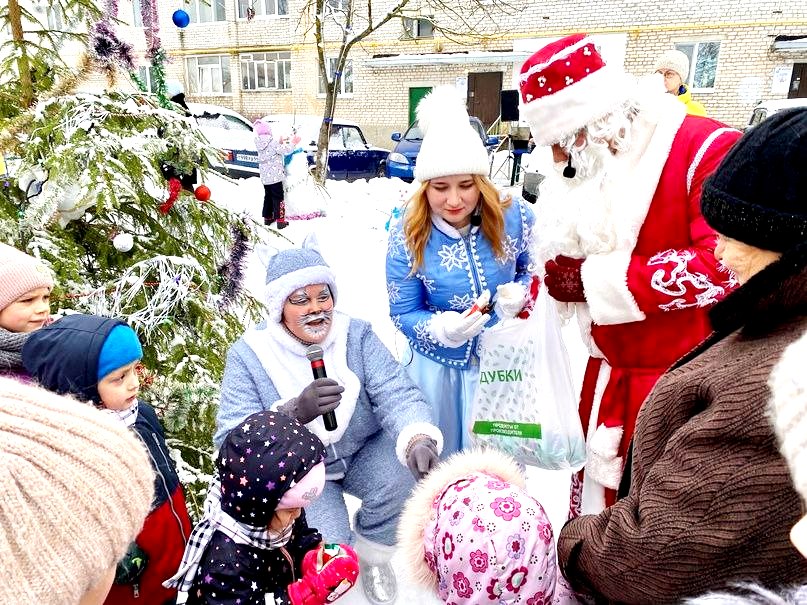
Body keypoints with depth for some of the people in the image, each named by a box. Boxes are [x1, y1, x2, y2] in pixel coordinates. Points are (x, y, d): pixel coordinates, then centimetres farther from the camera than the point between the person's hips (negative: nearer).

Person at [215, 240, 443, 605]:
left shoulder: (356, 334, -10)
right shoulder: (248, 353, -15)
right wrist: (294, 412, -41)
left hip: (364, 455, 3)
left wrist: (418, 439, -44)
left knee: (410, 470, -26)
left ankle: (371, 550, 6)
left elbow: (397, 394, -21)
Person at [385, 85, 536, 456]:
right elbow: (403, 313, -11)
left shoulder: (513, 216, -15)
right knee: (436, 459, 20)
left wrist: (520, 292, -21)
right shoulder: (407, 238, -17)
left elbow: (535, 269, 2)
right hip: (438, 364, 0)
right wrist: (443, 328, -32)